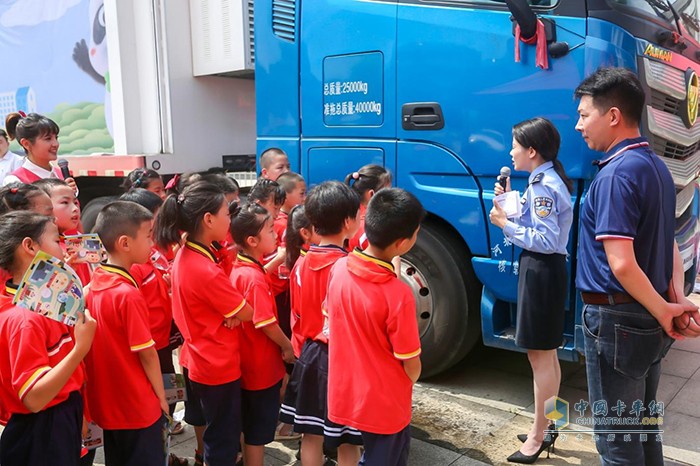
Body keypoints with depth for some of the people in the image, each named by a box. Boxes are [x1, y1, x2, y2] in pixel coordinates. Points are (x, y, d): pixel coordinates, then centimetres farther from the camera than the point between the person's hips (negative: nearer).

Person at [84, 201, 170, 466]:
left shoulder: (93, 285, -1)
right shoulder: (128, 295, -24)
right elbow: (146, 353, -19)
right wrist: (161, 397, -6)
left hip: (106, 404, 7)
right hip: (138, 407, -7)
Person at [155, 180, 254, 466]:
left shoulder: (184, 255, -2)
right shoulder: (206, 271, -30)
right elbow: (247, 313, -19)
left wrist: (227, 310, -10)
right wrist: (234, 310, 1)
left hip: (196, 359, 9)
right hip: (219, 365, -9)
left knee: (204, 422, 29)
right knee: (224, 438, 7)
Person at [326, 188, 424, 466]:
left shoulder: (339, 268, -12)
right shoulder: (398, 294, -29)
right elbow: (411, 364, -18)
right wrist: (410, 380, 5)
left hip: (344, 393, 6)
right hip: (385, 404, -5)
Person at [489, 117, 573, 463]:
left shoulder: (544, 186, -18)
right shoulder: (544, 181, 13)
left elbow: (545, 241, -23)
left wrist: (505, 224, -19)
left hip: (541, 272, -11)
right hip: (544, 270, 11)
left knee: (540, 355, -1)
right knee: (546, 354, 18)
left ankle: (538, 437, 12)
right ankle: (545, 427, 32)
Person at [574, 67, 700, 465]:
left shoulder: (616, 173, -20)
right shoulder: (656, 167, 10)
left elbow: (621, 264, -26)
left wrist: (663, 311, -13)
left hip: (618, 319, -9)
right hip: (648, 320, 9)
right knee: (643, 425, 24)